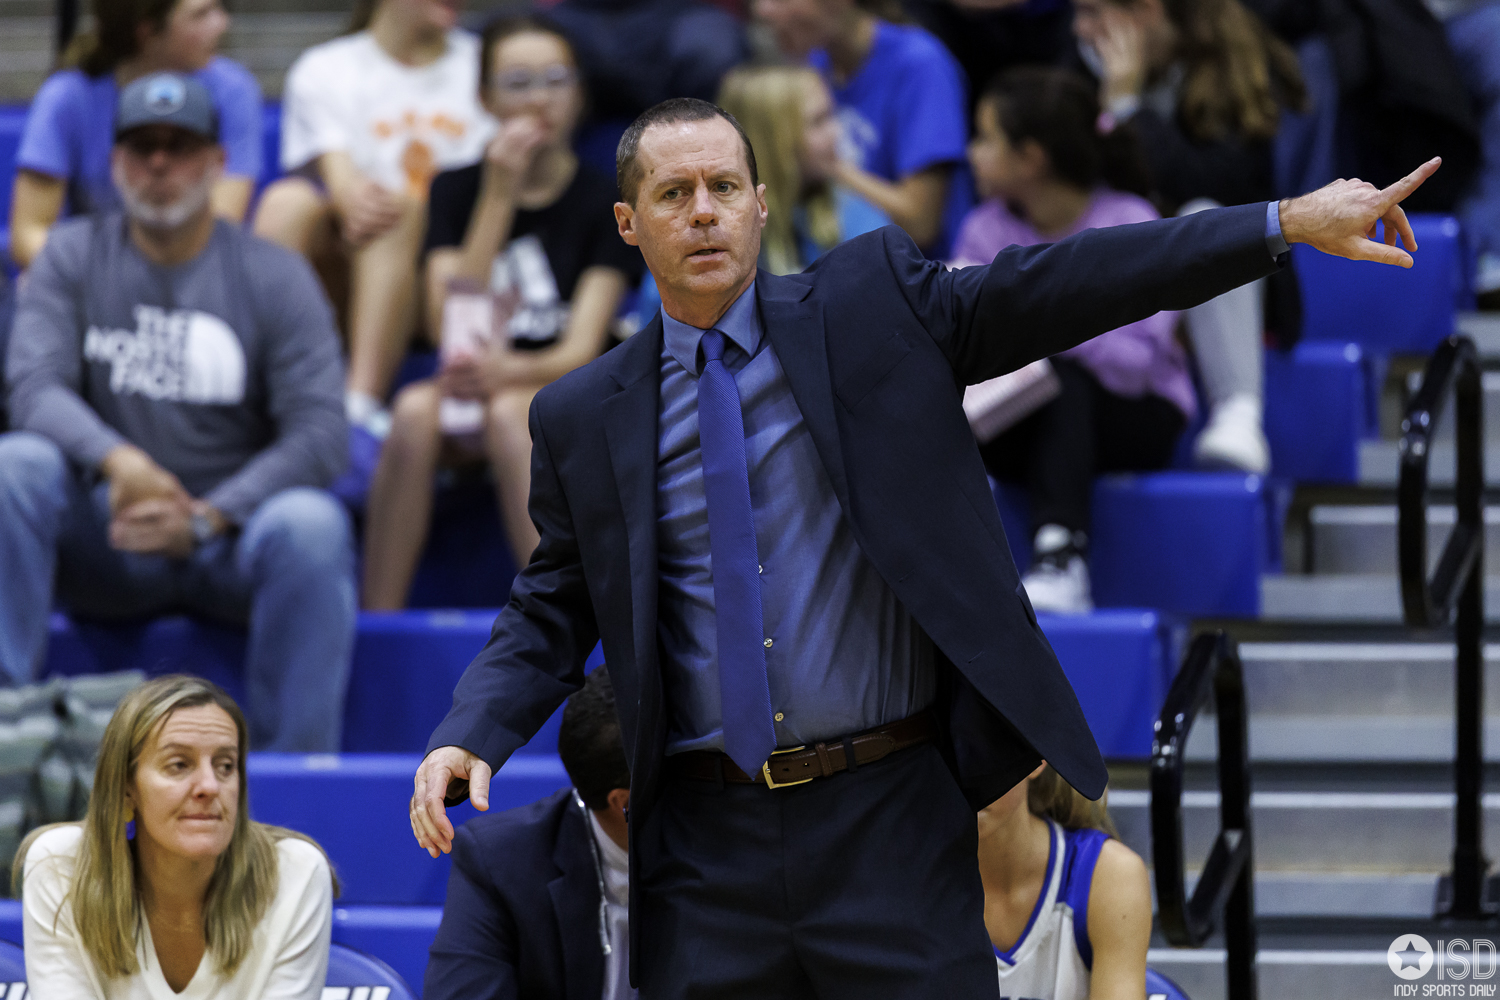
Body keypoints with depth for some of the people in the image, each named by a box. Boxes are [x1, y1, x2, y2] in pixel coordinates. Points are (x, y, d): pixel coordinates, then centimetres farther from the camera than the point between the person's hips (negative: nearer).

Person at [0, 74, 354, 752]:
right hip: (106, 544, 1)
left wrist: (206, 518, -21)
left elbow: (318, 431, -7)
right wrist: (118, 460, -30)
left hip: (232, 530, -1)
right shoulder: (73, 258, 6)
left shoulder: (275, 277, 2)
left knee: (310, 524, -34)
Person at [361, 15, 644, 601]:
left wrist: (507, 372, -32)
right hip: (469, 407, 2)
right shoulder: (456, 191, 8)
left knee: (509, 412, -36)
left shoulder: (603, 204, 2)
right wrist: (499, 196, -11)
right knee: (416, 410, -33)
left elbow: (582, 350, -10)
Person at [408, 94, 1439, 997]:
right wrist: (466, 738, -5)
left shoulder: (872, 307, 3)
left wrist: (1288, 222, -12)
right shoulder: (582, 417, 8)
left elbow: (1056, 286, -4)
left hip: (890, 822, -2)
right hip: (706, 848, 2)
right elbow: (549, 615, 14)